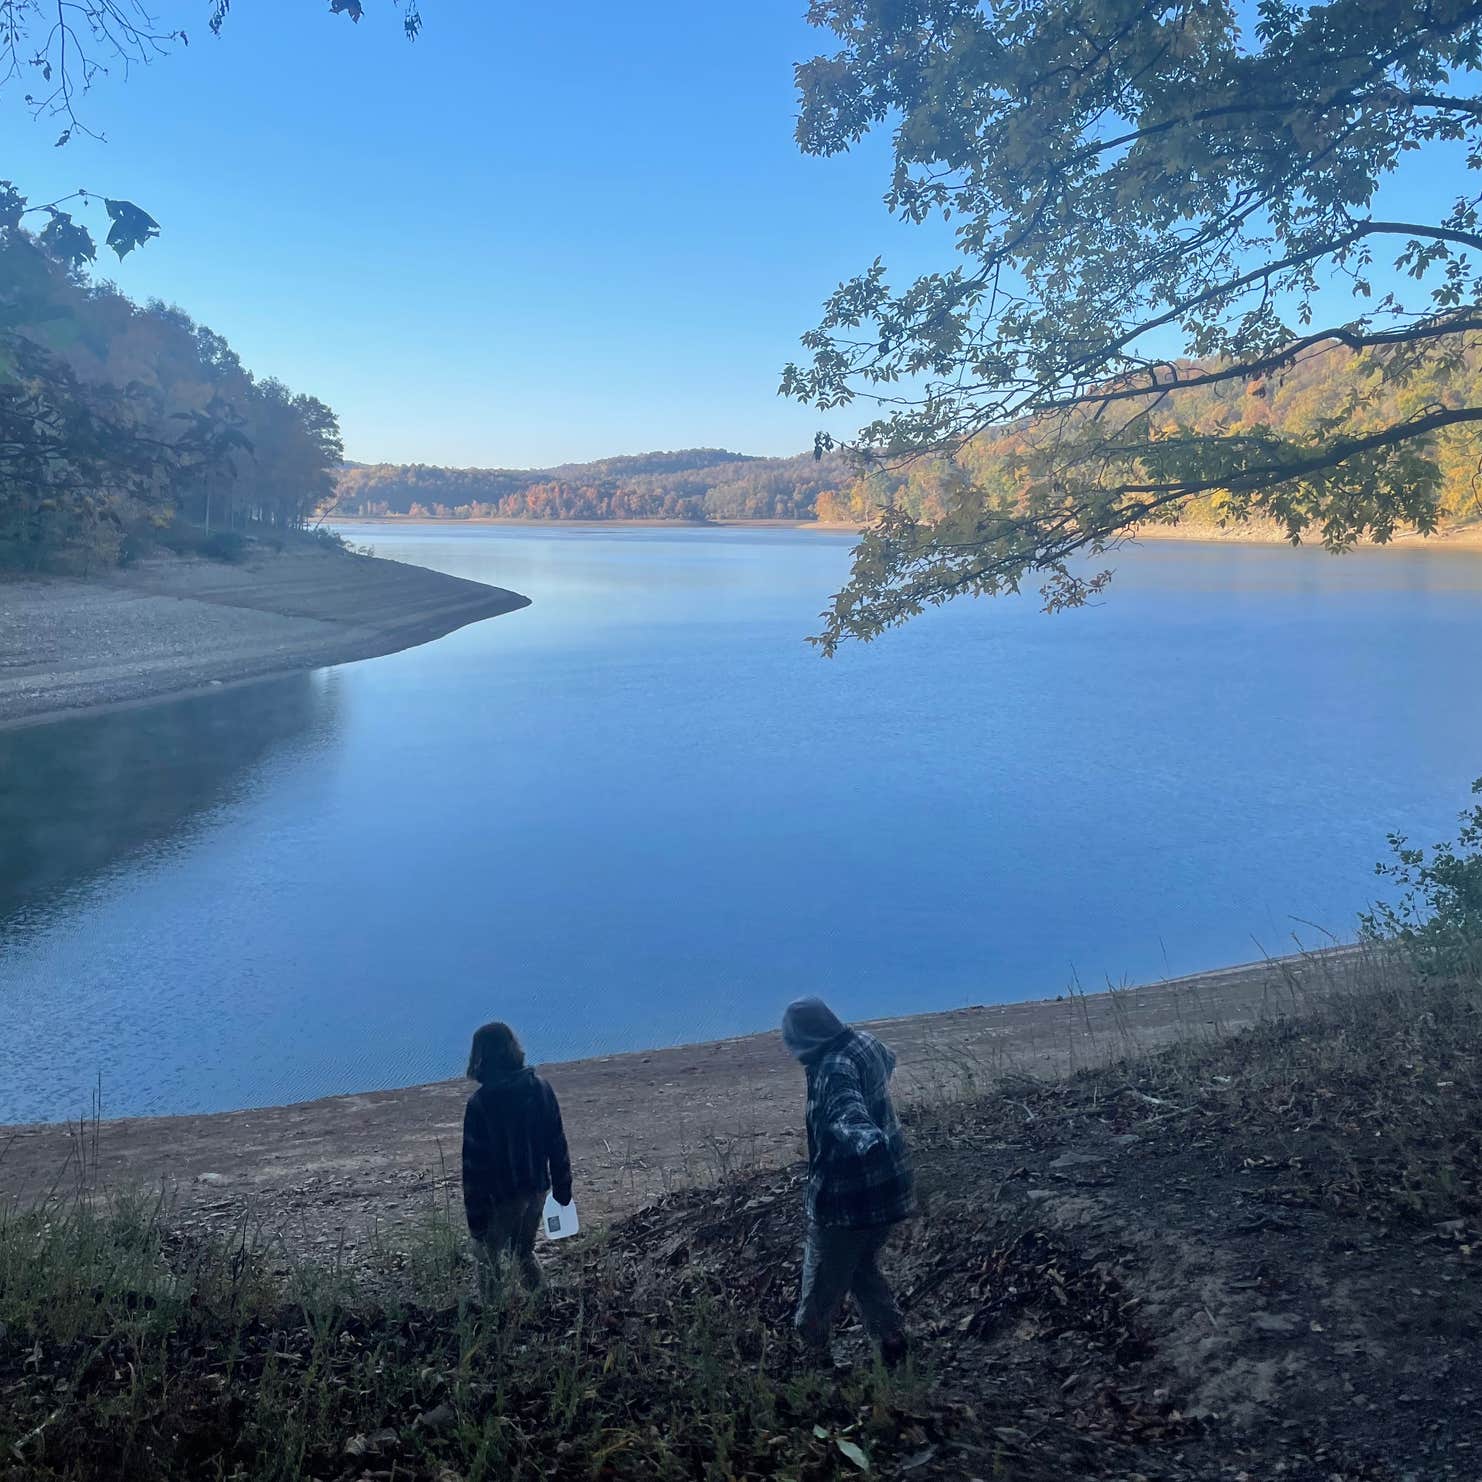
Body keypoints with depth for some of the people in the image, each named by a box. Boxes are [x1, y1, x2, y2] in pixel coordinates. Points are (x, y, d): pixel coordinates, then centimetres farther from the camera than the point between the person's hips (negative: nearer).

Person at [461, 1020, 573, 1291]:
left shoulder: (479, 1103, -18)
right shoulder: (540, 1088, -4)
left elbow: (474, 1163, -14)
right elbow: (558, 1142, 3)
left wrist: (475, 1215, -7)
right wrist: (563, 1187, 13)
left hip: (502, 1197, -5)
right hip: (538, 1188, 5)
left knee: (490, 1261, 11)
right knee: (524, 1252, 23)